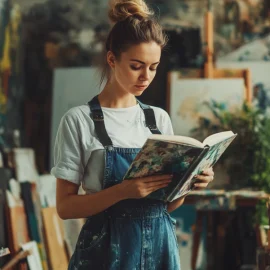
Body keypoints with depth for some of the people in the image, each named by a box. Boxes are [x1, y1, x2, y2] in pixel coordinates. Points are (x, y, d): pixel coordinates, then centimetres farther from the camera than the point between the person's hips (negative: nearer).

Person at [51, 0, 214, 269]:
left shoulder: (160, 118, 6)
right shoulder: (79, 120, -8)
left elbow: (168, 203, 10)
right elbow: (65, 206, -10)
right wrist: (123, 191, -24)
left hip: (159, 245, 4)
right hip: (108, 248, -4)